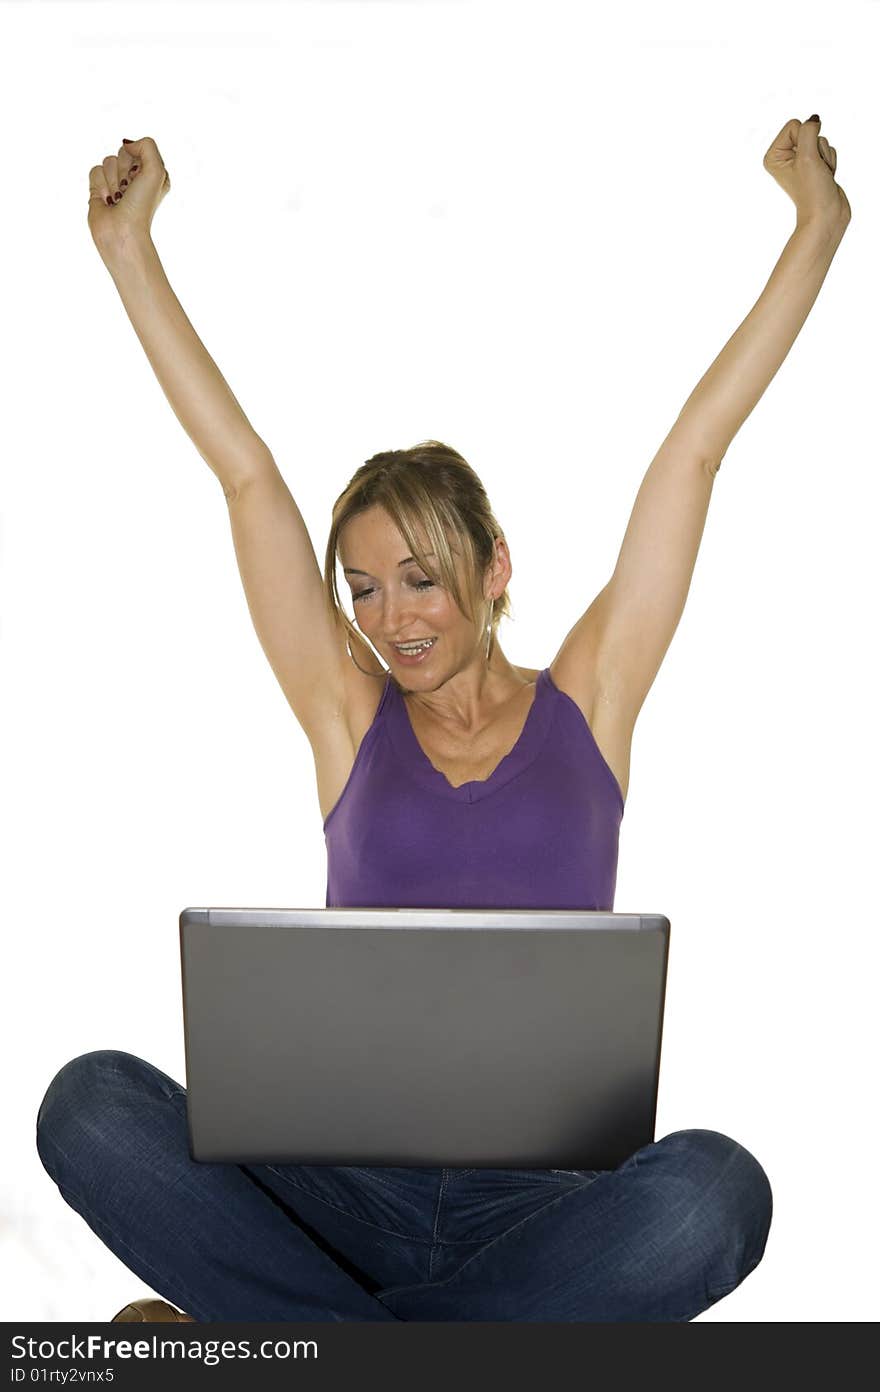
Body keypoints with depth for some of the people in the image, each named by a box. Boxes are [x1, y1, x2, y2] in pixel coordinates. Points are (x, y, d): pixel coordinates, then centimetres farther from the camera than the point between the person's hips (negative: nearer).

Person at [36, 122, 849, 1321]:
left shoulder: (586, 705, 9)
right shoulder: (349, 715, 11)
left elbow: (693, 453, 9)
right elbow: (247, 475, 9)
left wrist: (819, 224, 14)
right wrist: (128, 248, 12)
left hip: (535, 1197, 0)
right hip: (345, 1187, 0)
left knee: (714, 1191, -33)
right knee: (90, 1106, -25)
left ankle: (247, 1337, -21)